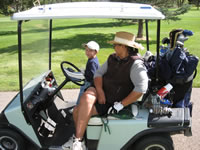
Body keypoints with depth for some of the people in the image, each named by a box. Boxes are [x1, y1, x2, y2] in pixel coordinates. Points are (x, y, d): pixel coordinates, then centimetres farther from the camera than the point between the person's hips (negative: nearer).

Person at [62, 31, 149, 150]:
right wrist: (100, 91, -15)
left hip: (113, 103, -6)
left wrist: (120, 105, -25)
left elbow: (141, 88, -26)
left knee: (78, 111, -20)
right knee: (87, 96, -23)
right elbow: (98, 73, 4)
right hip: (102, 94, 6)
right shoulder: (112, 58, 6)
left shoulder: (136, 64, -16)